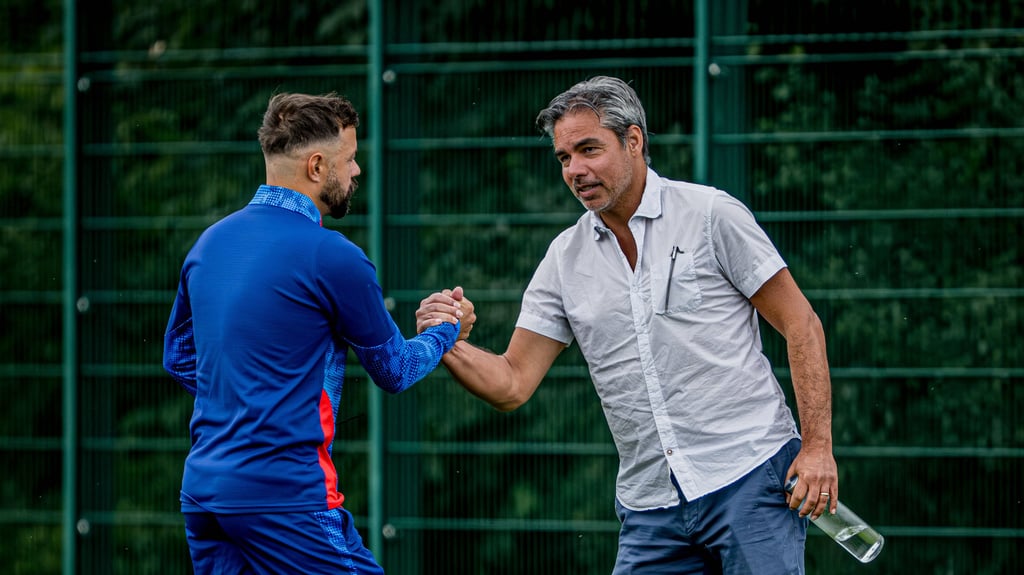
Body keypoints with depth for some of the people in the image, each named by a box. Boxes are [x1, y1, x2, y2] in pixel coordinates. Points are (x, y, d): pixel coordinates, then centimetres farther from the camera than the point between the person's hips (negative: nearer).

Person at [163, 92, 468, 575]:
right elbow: (393, 371, 3)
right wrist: (445, 333, 22)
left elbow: (178, 356, 23)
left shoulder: (210, 241, 10)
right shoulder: (332, 258, -11)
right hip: (285, 497, -8)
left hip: (201, 492, 8)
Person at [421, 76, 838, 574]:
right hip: (650, 509, 4)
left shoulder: (711, 215, -2)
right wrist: (450, 346, -12)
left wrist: (817, 446, -10)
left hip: (749, 476, -4)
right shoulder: (566, 258, 10)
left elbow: (801, 325, -2)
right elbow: (513, 384, 8)